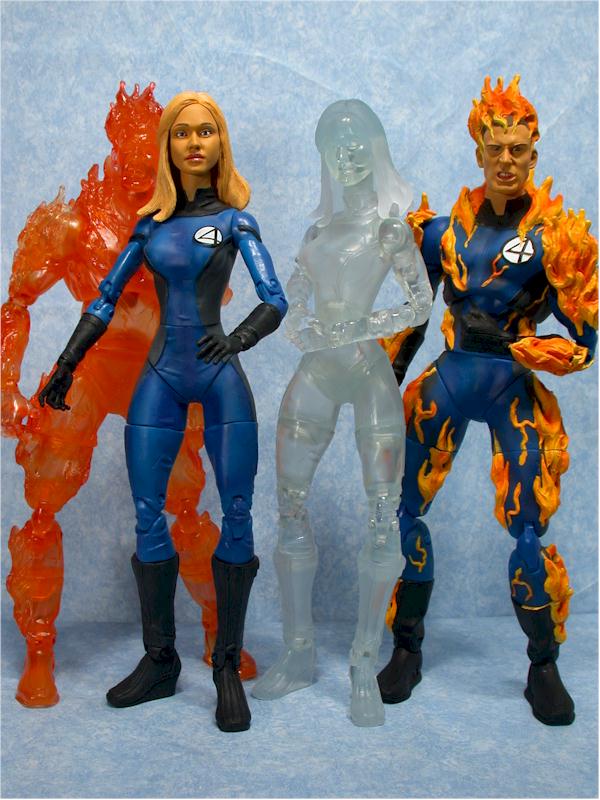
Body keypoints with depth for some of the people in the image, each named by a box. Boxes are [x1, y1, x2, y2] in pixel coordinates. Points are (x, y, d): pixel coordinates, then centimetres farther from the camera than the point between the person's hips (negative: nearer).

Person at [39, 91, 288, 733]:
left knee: (237, 515, -6)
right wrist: (66, 364, 12)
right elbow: (105, 299, 17)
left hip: (219, 375, -3)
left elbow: (275, 299, -7)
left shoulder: (233, 220, 5)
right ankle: (159, 662, 13)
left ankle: (227, 668, 4)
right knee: (147, 517, 0)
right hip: (161, 378, 3)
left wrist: (239, 338, -27)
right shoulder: (151, 222, 13)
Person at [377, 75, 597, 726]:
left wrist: (504, 342, -17)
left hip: (513, 391, -3)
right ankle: (406, 651, 17)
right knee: (403, 509, -1)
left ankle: (544, 668, 16)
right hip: (446, 382, 3)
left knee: (527, 529, -6)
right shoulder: (445, 229, 5)